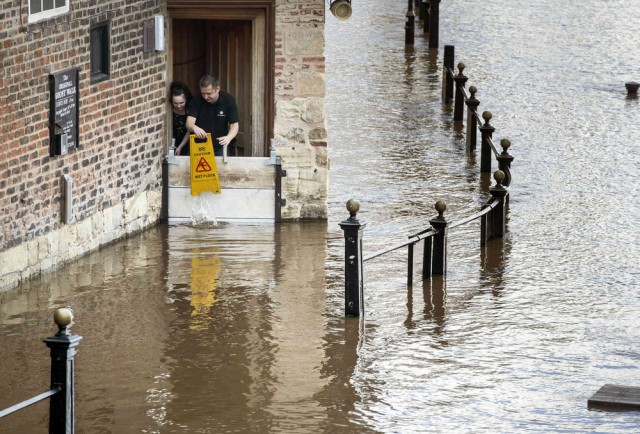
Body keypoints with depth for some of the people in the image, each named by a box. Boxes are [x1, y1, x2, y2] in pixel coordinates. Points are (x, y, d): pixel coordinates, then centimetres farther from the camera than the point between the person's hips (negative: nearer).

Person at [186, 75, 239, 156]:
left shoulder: (228, 100, -13)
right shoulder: (197, 100, -12)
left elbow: (234, 125, -14)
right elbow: (189, 123, -20)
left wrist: (229, 137, -37)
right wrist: (194, 127, -46)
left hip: (221, 147, 0)